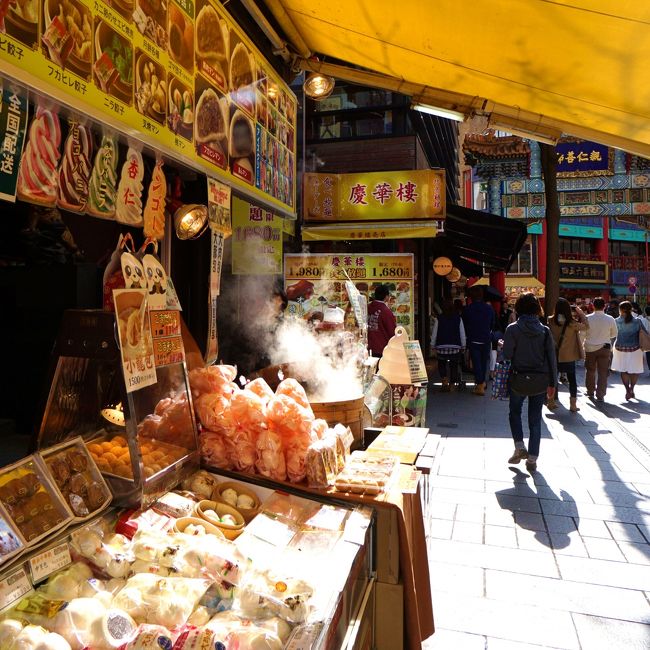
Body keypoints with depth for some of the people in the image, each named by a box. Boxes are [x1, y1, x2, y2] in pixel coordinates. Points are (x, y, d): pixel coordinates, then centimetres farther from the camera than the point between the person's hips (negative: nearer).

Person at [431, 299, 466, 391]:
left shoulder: (439, 319, -3)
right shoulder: (458, 318, 0)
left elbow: (434, 333, 0)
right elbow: (462, 333, 3)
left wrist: (433, 346, 9)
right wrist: (463, 346, 11)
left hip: (442, 346, -1)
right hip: (455, 346, 1)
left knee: (442, 364, 13)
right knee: (454, 365, 10)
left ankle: (445, 381, -6)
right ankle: (452, 385, 12)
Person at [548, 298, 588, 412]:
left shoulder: (551, 321, -11)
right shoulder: (572, 323, -16)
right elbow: (586, 326, -2)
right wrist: (581, 313, 5)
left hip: (554, 356, 2)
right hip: (569, 357, -2)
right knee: (572, 380, 11)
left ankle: (551, 402, 21)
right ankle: (573, 405, 13)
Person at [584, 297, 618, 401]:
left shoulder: (587, 318, -11)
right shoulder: (610, 319, -8)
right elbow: (614, 334, 4)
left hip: (590, 348, 0)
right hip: (604, 348, 0)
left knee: (590, 371, 15)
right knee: (603, 372, 6)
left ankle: (590, 393, 25)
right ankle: (600, 395, 7)